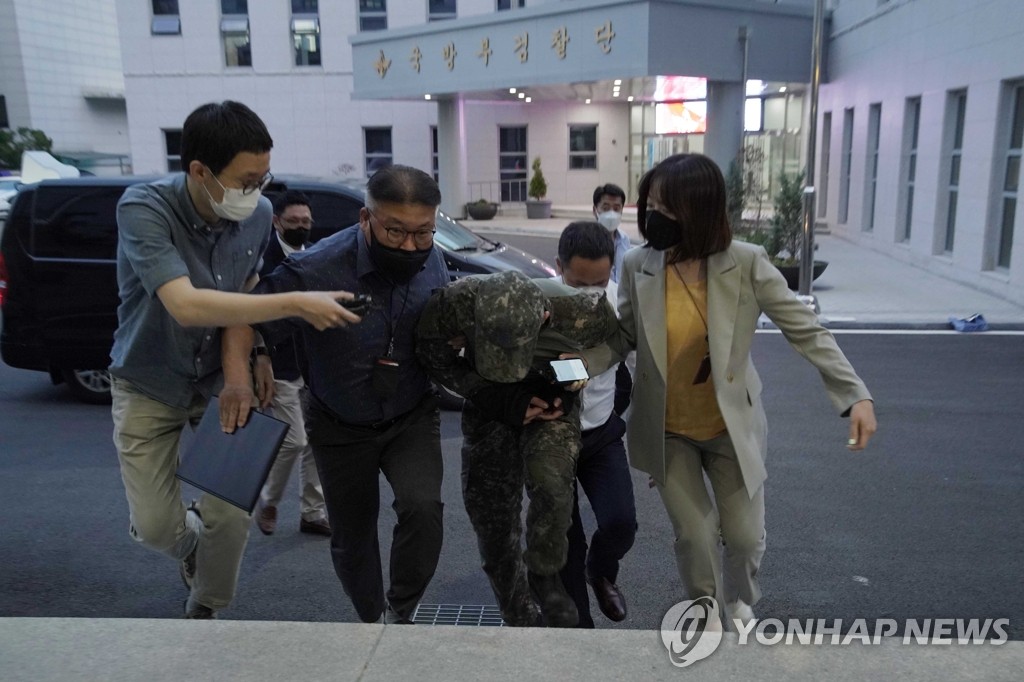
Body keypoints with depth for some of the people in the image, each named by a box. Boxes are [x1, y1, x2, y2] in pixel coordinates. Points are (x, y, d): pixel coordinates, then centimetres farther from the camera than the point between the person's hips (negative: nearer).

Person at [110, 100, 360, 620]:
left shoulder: (258, 215, -15)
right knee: (154, 525, -1)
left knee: (231, 516, -3)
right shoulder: (144, 209, -27)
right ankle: (192, 547, 37)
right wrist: (297, 304, -43)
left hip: (219, 382, 2)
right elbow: (185, 305, -39)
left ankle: (204, 610, 26)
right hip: (149, 386, -2)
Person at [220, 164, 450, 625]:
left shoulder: (432, 261, -12)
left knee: (423, 507, -21)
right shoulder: (317, 269, -27)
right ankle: (373, 622, 40)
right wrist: (236, 377, -37)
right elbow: (246, 318, -20)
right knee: (352, 535, 13)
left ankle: (400, 612, 6)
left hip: (412, 417, 2)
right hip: (341, 427, -1)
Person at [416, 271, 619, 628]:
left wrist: (567, 387, -17)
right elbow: (434, 356, -13)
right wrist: (498, 400, -21)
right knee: (490, 513, 0)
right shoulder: (455, 303, -33)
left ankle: (544, 573, 0)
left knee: (548, 478, -29)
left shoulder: (582, 312, -32)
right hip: (489, 407, 2)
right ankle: (520, 618, 24)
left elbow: (614, 341, -7)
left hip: (552, 405, -1)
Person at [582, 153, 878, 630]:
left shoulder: (746, 264, -19)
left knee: (745, 535, 13)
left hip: (731, 427, 0)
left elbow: (806, 330, -14)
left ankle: (740, 605, 48)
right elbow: (623, 336, -1)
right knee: (694, 537, 7)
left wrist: (855, 394, -23)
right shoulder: (638, 266, -13)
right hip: (667, 432, 1)